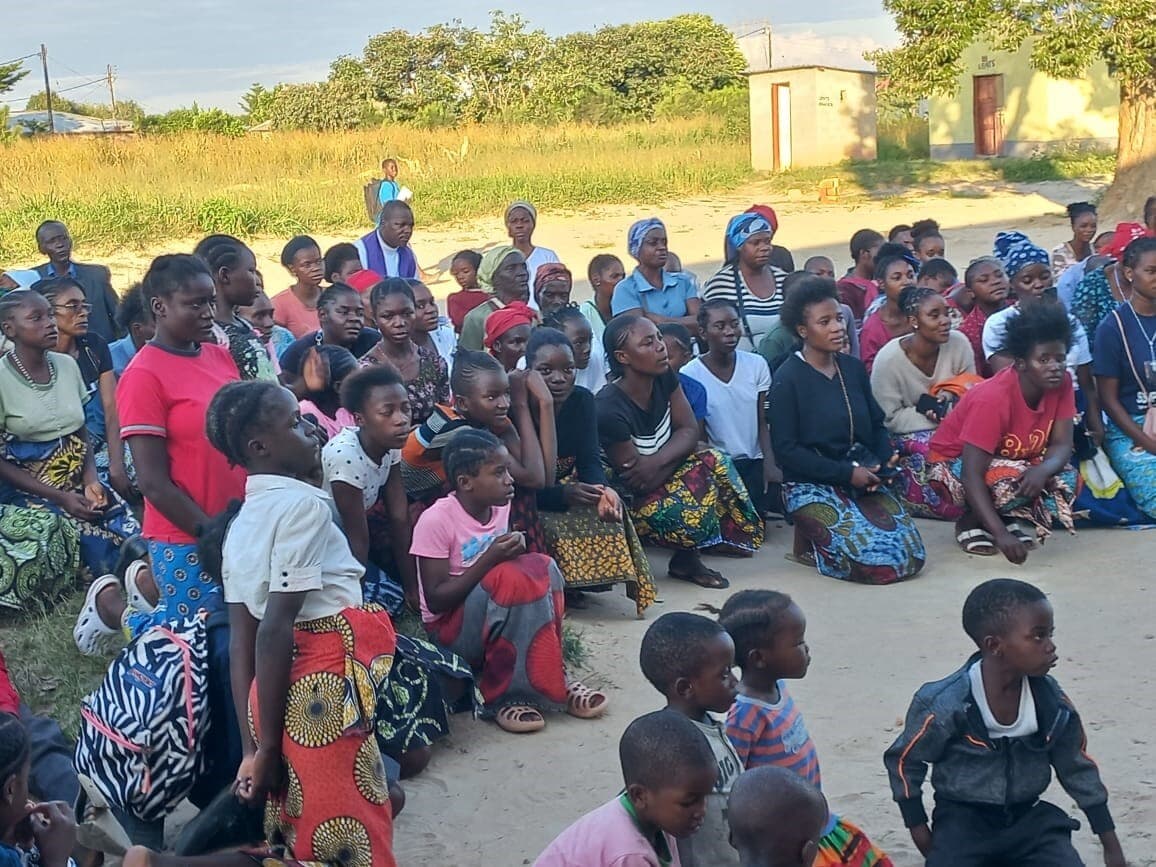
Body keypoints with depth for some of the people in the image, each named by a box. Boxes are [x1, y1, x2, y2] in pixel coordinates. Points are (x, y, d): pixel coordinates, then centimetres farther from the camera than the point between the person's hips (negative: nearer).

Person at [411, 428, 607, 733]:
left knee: (541, 568, -21)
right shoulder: (435, 521, -19)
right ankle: (504, 695, -23)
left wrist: (511, 553, -4)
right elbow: (436, 600, -20)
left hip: (500, 619, 6)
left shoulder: (499, 506, 0)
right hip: (451, 630, -6)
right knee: (510, 578, -33)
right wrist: (488, 561, -26)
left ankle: (552, 680, -16)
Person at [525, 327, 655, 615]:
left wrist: (601, 490, -32)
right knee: (553, 526, -32)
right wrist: (564, 495, -38)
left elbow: (590, 462, -9)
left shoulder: (582, 400, -6)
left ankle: (574, 583, -3)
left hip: (565, 487, 6)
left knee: (608, 511, -19)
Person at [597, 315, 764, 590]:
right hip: (627, 502, -8)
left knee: (715, 461, -13)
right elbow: (636, 482, -24)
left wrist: (658, 460, -25)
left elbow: (689, 431, -5)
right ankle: (686, 558, 2)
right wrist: (677, 450, -12)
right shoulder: (610, 411, -28)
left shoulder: (664, 379, -6)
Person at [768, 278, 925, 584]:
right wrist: (847, 473, -16)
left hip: (861, 478, 6)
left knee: (912, 556, -11)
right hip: (812, 486, -6)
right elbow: (785, 449, -11)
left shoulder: (853, 368, 10)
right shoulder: (788, 378, -8)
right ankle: (808, 544, 4)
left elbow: (876, 424, 18)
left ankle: (820, 532, 10)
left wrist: (885, 460, -5)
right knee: (879, 558, -22)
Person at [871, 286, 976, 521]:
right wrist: (937, 417, -22)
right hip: (908, 435, -4)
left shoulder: (959, 343, -11)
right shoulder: (889, 359, -18)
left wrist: (952, 395, -23)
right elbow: (890, 419, -14)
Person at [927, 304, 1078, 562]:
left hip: (1012, 458, 6)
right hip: (955, 461, -6)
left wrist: (1044, 469, -39)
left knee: (1066, 479, -19)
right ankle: (970, 521, -8)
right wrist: (1000, 534, -46)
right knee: (1011, 482, -35)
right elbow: (972, 476, -37)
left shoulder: (1061, 382, -15)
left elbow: (1062, 445, -14)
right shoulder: (992, 398, -34)